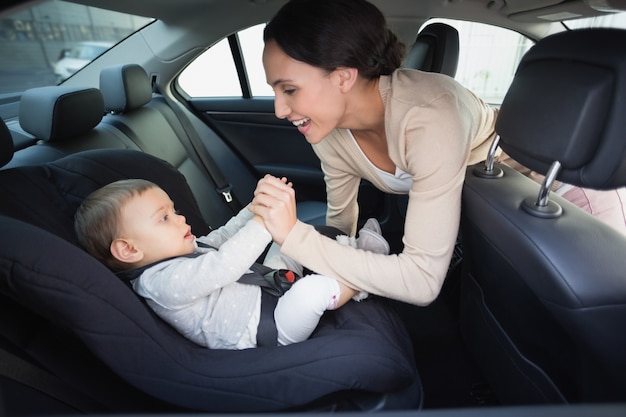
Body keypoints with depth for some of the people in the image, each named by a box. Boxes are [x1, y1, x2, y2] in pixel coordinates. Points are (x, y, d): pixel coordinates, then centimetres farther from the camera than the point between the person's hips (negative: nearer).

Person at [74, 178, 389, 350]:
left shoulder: (181, 253, 8)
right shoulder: (162, 281, -23)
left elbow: (223, 237, 11)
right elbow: (222, 266, -34)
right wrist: (265, 219, -34)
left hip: (263, 291, 10)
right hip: (266, 332, -10)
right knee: (312, 288, -32)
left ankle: (350, 248, 16)